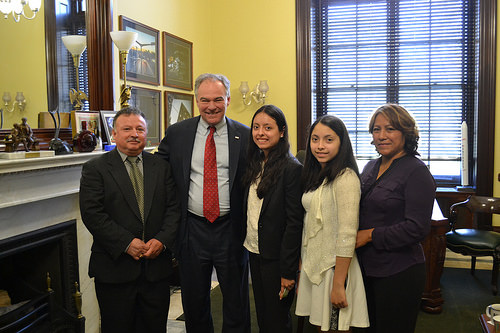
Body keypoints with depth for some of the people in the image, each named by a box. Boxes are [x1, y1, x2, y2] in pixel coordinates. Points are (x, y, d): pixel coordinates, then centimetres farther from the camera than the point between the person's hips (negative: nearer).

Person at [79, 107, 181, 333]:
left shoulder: (161, 167, 8)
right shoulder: (95, 168, -2)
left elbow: (174, 208, 4)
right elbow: (92, 213, -11)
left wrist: (163, 240, -11)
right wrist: (127, 243, -17)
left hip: (156, 265, 3)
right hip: (114, 268, -2)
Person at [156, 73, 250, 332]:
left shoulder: (244, 135, -3)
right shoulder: (176, 133, 1)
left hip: (231, 230, -1)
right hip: (192, 230, 2)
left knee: (236, 303, 14)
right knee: (193, 303, 18)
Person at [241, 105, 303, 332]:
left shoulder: (292, 169, -17)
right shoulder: (255, 164, 6)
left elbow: (294, 222, -18)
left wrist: (288, 271, -17)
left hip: (275, 258, -7)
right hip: (254, 253, 7)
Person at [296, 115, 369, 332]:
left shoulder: (346, 178, -18)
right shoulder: (315, 176, 9)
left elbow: (347, 235, -21)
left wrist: (338, 285, -21)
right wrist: (301, 264, 13)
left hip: (334, 266, -7)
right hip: (312, 264, 8)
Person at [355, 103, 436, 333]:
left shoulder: (416, 171, -13)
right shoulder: (371, 167, 9)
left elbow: (417, 228, -19)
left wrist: (370, 235, -17)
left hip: (399, 273, -7)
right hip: (367, 267, 7)